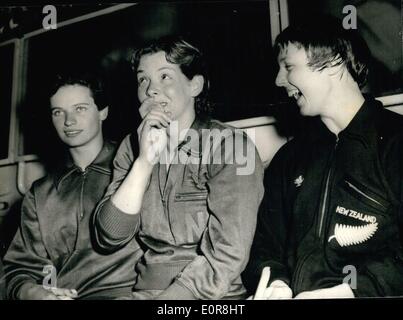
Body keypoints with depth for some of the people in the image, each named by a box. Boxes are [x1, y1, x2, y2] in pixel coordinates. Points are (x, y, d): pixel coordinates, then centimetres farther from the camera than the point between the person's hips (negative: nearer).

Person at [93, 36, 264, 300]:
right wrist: (145, 160, -11)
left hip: (214, 297, -2)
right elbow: (110, 238, -3)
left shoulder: (229, 145, -7)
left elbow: (226, 256, -14)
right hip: (144, 290, 3)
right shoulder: (133, 147, 8)